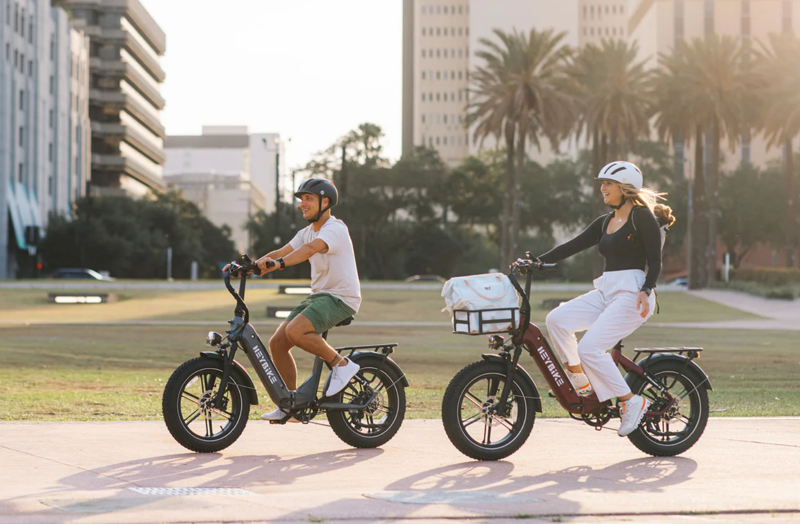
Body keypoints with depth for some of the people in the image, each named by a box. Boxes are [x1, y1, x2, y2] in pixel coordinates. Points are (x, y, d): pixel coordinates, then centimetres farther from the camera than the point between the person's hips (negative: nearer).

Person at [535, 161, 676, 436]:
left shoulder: (642, 216, -4)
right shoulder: (604, 222, 18)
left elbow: (655, 261, -10)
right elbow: (573, 246, 14)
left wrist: (646, 291, -25)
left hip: (632, 293, -8)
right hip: (605, 292, 8)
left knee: (589, 349, -20)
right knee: (557, 319, -12)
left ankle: (632, 402, -8)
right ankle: (581, 383, -2)